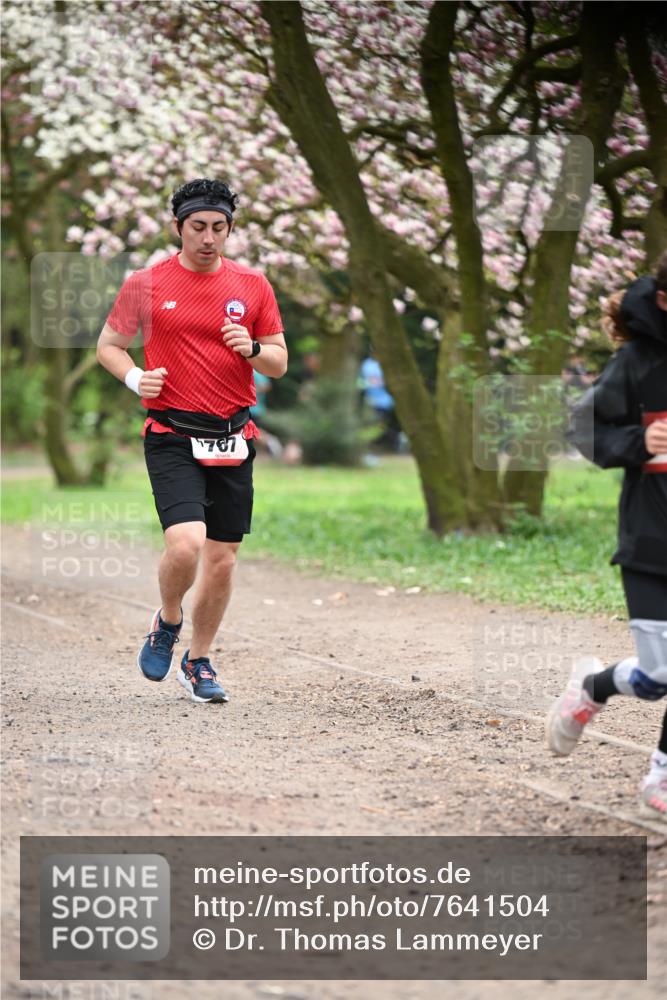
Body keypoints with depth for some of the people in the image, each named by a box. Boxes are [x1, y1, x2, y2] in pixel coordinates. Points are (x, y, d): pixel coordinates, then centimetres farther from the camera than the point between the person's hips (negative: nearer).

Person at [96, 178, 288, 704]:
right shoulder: (145, 284, 0)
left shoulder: (253, 285, 6)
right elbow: (108, 345, 10)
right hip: (172, 437, -3)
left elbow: (279, 364, 10)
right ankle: (168, 621, 10)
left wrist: (252, 349, -12)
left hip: (233, 438, 3)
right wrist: (135, 377, -10)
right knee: (186, 543, -21)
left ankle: (199, 661, 26)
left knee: (223, 558, 6)